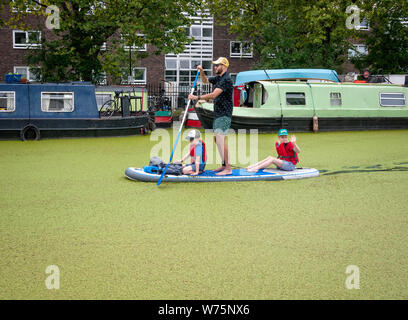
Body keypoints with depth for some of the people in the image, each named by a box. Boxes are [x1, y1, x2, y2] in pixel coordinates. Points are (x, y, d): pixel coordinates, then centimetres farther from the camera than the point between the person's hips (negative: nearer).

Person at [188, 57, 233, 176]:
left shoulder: (226, 79, -16)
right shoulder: (218, 78, 14)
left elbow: (213, 95, -24)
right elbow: (206, 80, 31)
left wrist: (197, 97, -23)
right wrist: (201, 71, 11)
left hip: (224, 115, -10)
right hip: (218, 114, 10)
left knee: (221, 138, -16)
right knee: (217, 139, 13)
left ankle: (228, 168, -17)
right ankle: (224, 165, 19)